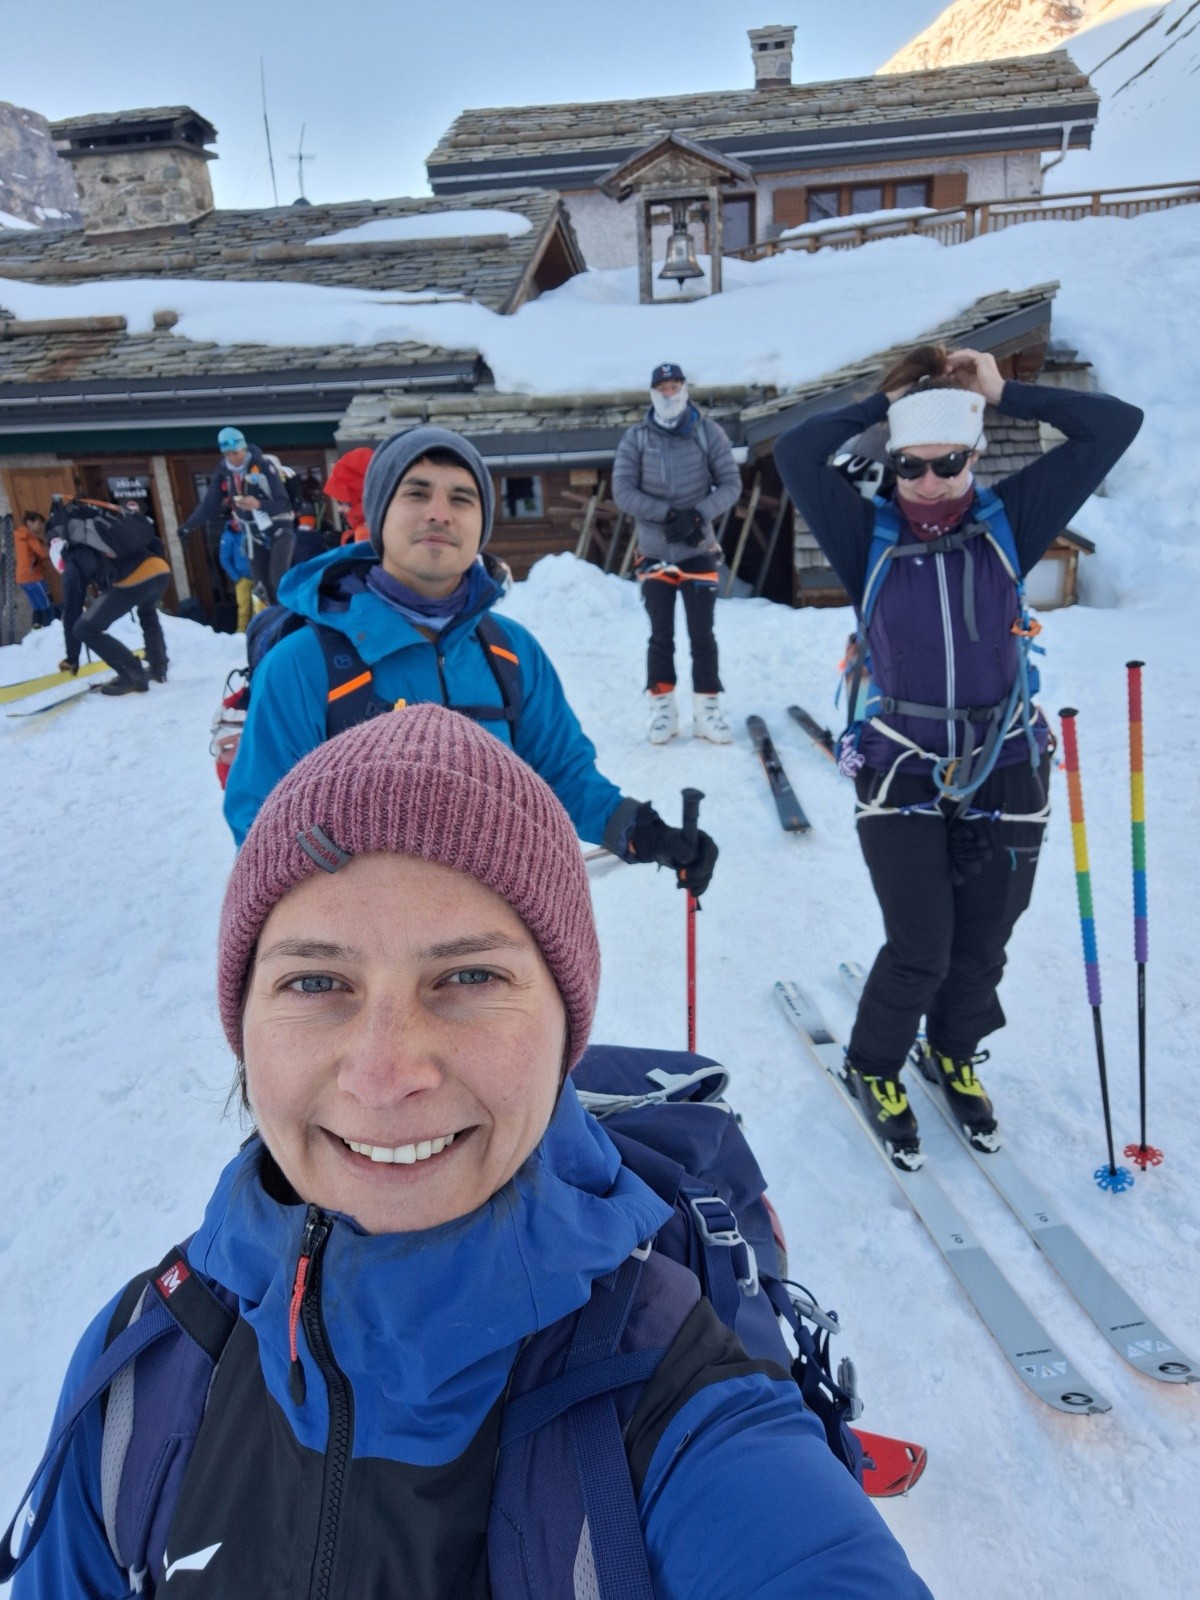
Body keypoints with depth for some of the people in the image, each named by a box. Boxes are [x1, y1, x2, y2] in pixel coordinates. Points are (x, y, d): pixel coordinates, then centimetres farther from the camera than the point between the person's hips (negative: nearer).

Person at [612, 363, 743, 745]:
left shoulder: (708, 432, 0)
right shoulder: (636, 437, 1)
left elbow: (730, 483, -1)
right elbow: (623, 491, -5)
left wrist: (698, 515, -17)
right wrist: (669, 513, -16)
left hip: (699, 551, 0)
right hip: (653, 552, 0)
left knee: (702, 634, 2)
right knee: (661, 636, 6)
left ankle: (707, 708, 10)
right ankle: (662, 708, 15)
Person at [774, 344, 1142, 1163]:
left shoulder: (1007, 522, -1)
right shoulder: (870, 538, -5)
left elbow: (1115, 424, -3)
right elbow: (797, 453, -13)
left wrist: (1003, 393, -3)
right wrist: (886, 403, -6)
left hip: (1006, 771, 3)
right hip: (903, 774, -2)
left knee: (982, 945, 13)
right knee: (921, 949, -5)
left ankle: (954, 1053, 41)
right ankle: (874, 1067, 23)